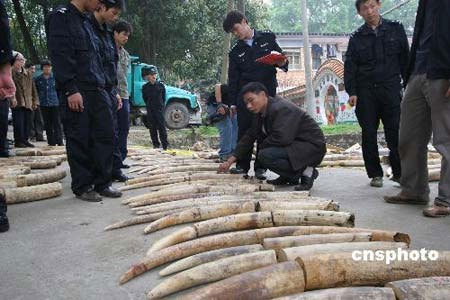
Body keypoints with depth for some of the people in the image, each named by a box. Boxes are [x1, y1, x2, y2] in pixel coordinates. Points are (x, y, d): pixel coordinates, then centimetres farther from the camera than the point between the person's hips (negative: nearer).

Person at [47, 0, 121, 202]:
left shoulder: (87, 23, 22)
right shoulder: (61, 17, -3)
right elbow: (60, 56, -14)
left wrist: (103, 86, 17)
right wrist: (71, 90, -20)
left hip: (97, 91, 8)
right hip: (76, 93, -8)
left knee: (105, 136, 4)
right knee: (79, 141, -1)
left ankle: (102, 183, 14)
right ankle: (82, 187, 10)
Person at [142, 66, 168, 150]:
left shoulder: (161, 85, 1)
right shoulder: (145, 87, 3)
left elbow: (163, 97, 11)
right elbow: (144, 98, 15)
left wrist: (161, 105, 8)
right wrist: (149, 105, 12)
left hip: (159, 109, -2)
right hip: (150, 110, 2)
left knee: (161, 127, -5)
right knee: (152, 128, 5)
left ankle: (165, 145, -3)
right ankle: (155, 144, 14)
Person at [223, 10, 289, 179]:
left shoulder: (267, 38, 7)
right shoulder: (235, 51, 10)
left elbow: (282, 58, 11)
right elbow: (233, 78, 8)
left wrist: (282, 63, -13)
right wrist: (232, 102, 2)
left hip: (267, 91, -1)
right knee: (244, 129, -3)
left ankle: (260, 167, 7)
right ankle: (242, 164, 5)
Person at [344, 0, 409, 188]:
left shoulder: (395, 29, 10)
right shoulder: (356, 38, 10)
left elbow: (405, 58, 9)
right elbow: (350, 66, 5)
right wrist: (351, 91, -6)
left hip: (391, 89, -1)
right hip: (366, 92, 1)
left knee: (395, 133, -4)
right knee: (369, 135, 2)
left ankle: (399, 172, 7)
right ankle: (375, 174, 12)